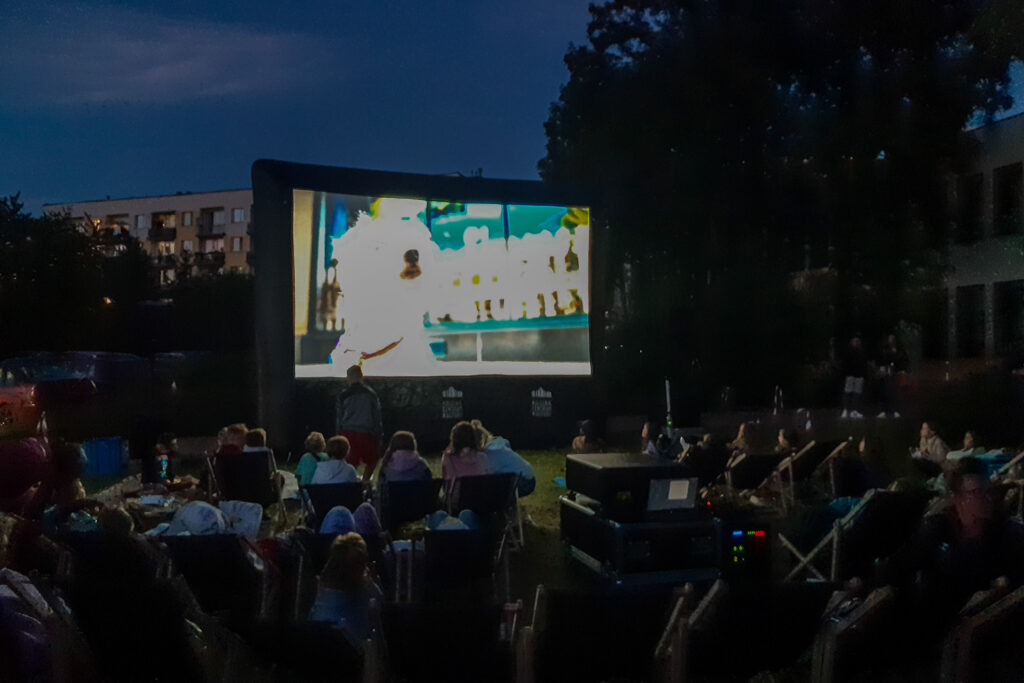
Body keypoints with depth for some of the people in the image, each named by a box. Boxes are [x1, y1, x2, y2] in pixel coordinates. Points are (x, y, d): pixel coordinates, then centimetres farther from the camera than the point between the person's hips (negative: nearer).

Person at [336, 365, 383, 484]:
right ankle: (364, 483, 7)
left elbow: (339, 417, 7)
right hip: (366, 433, -1)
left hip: (348, 433, 1)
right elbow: (377, 417, 4)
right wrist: (379, 436, 10)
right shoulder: (370, 394, 1)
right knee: (372, 461, 17)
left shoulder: (344, 395, 2)